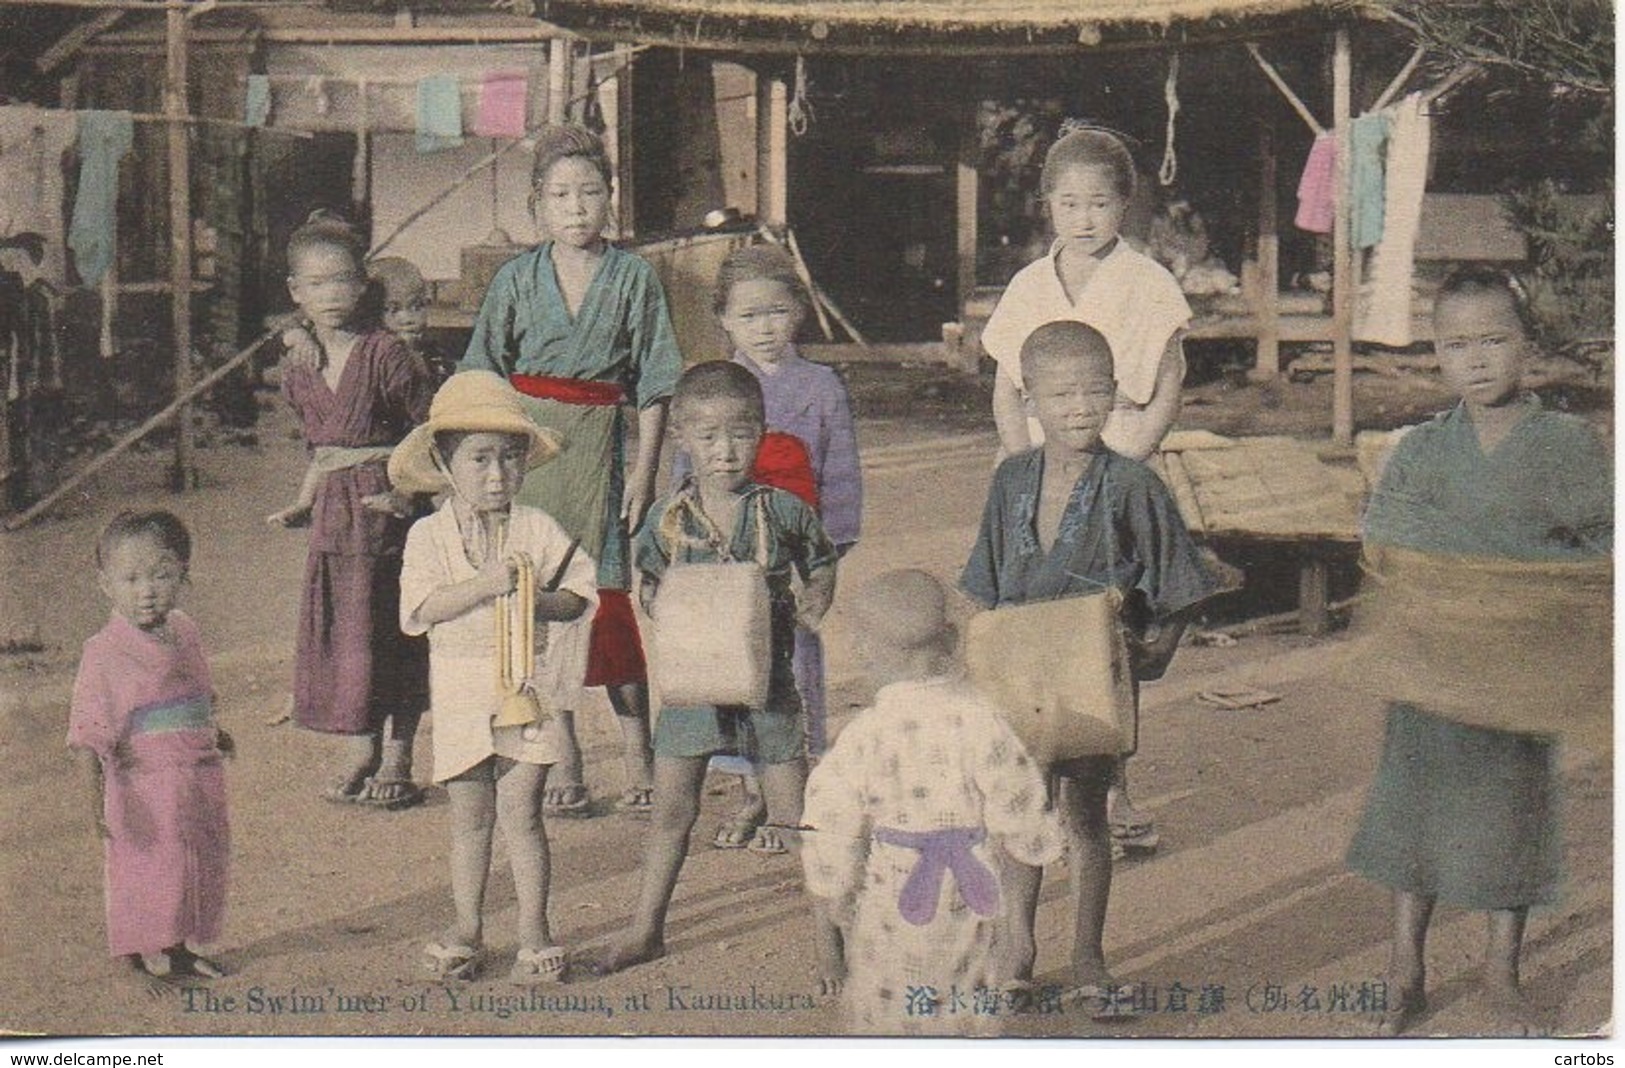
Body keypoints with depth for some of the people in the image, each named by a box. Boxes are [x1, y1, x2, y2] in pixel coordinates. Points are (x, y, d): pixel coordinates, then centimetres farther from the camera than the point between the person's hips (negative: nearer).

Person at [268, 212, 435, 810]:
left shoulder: (385, 356, -10)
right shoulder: (299, 374, 8)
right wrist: (304, 505, 10)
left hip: (386, 508, -6)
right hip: (334, 515, 6)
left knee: (393, 633, -1)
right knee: (336, 634, 6)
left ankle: (396, 762, 8)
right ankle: (360, 755, 18)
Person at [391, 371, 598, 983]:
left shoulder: (537, 529, 2)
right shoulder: (429, 536, -1)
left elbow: (579, 591, 1)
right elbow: (423, 606, -14)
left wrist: (542, 602, -19)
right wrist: (486, 585, -25)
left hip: (526, 683, 0)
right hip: (461, 690, 0)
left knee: (520, 813, -1)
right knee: (470, 817, 8)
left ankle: (533, 928, 9)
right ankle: (468, 929, 21)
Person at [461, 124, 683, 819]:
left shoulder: (633, 279, 2)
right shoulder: (517, 279, 5)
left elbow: (652, 387, 3)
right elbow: (484, 380, 9)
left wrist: (644, 469, -3)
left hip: (597, 443, -2)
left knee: (608, 596, -4)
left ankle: (637, 759, 6)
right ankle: (562, 761, 12)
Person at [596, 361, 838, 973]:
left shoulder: (783, 513, -4)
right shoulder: (667, 519, -2)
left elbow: (821, 566, 11)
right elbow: (647, 585, 12)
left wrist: (813, 602, -9)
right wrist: (660, 606, -10)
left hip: (765, 677, -1)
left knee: (795, 816, 4)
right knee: (672, 812, 8)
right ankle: (646, 929, 21)